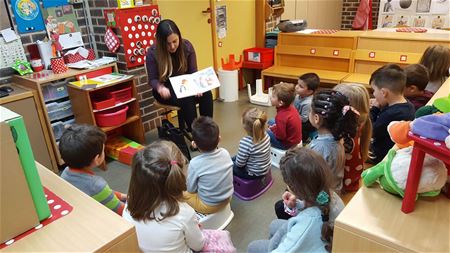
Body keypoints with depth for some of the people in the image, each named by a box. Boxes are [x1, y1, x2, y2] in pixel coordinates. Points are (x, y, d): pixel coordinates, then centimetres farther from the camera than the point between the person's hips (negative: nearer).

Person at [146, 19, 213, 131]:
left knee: (206, 94, -26)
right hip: (166, 90, -3)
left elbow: (193, 72, -3)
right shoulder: (153, 53, -15)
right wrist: (160, 88, -33)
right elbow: (153, 79, -9)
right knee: (186, 100, -33)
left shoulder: (187, 46, -8)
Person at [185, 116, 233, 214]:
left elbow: (191, 189, -12)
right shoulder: (225, 153, -15)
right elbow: (219, 177, 2)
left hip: (209, 206, -5)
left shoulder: (195, 163, -27)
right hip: (227, 198, 5)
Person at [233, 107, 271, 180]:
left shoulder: (245, 142, -35)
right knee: (233, 159, 26)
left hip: (253, 173, -7)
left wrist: (236, 159, -1)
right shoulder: (266, 135, -13)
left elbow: (239, 164, -23)